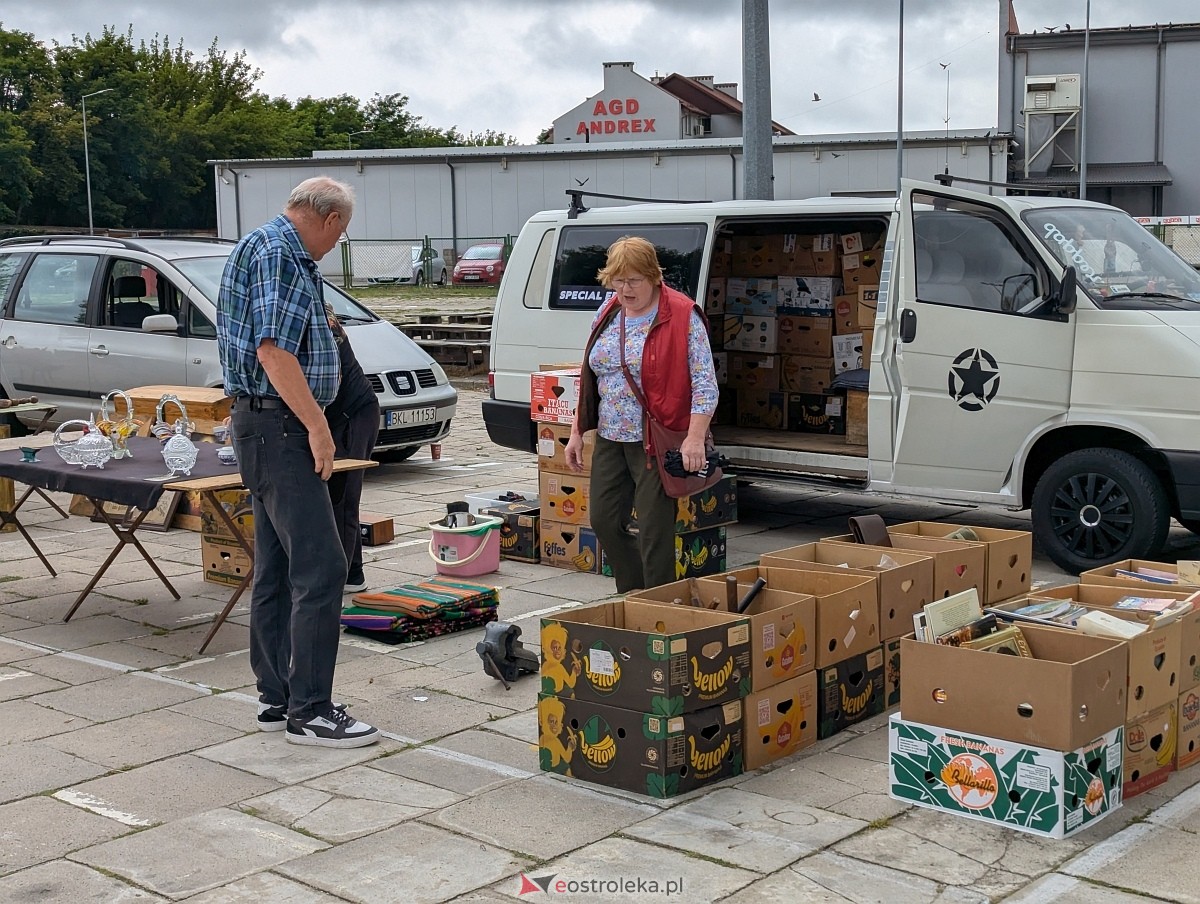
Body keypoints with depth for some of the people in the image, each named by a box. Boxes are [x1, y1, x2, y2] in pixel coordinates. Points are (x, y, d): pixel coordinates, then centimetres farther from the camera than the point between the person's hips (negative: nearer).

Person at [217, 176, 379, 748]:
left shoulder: (279, 252, 19)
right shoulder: (276, 253, -14)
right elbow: (272, 350, -23)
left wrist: (316, 325, 33)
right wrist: (317, 425, -21)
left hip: (276, 429, 11)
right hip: (278, 426, -11)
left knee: (277, 569, 13)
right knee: (320, 568, -12)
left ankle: (278, 699, 19)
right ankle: (309, 711, -8)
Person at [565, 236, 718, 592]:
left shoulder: (682, 316, -11)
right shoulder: (608, 313, 8)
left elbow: (704, 383, -14)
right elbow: (590, 377, 16)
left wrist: (695, 438, -23)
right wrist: (577, 432, 13)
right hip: (609, 439, 7)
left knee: (653, 530, -3)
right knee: (603, 520, 9)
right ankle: (632, 597, 26)